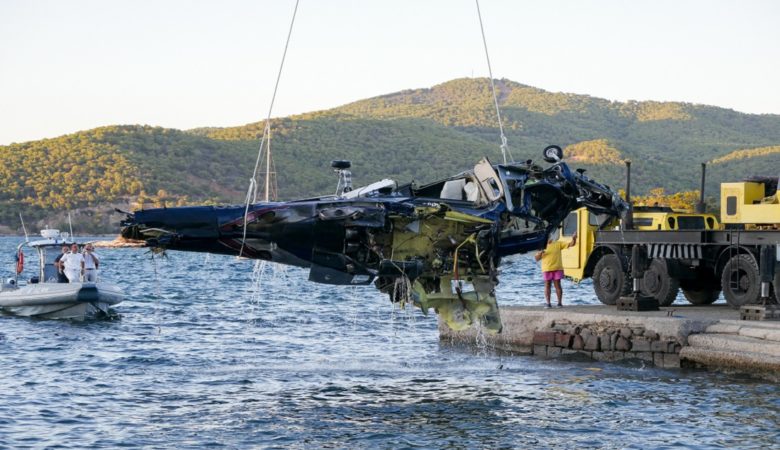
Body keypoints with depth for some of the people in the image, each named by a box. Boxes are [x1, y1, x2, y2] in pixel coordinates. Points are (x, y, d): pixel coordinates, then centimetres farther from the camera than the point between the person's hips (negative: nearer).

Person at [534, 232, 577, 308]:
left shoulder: (558, 244, 7)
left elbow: (570, 244, 0)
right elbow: (536, 258, 8)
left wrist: (574, 239, -19)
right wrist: (540, 253, -12)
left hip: (557, 268, -1)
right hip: (547, 269, 1)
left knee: (557, 285, 0)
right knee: (547, 285, 2)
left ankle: (560, 302, 3)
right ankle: (547, 303, 4)